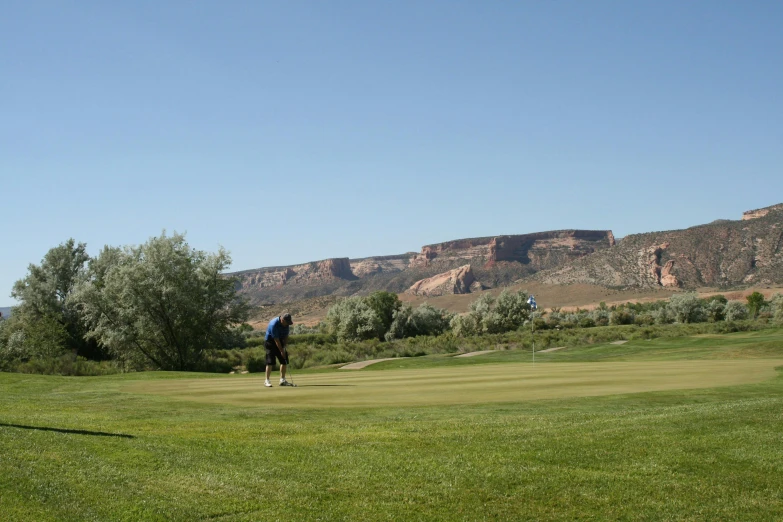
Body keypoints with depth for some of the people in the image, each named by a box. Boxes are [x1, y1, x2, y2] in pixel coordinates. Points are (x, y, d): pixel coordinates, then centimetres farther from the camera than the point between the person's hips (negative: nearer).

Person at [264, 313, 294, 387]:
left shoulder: (286, 324, -6)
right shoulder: (274, 324, -28)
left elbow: (286, 335, 1)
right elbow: (276, 339, -26)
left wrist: (285, 348, -7)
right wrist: (281, 351, -24)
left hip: (280, 342, 7)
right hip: (270, 341, -7)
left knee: (284, 361, 2)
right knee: (270, 361, -13)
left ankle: (282, 380, 8)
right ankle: (267, 381, -7)